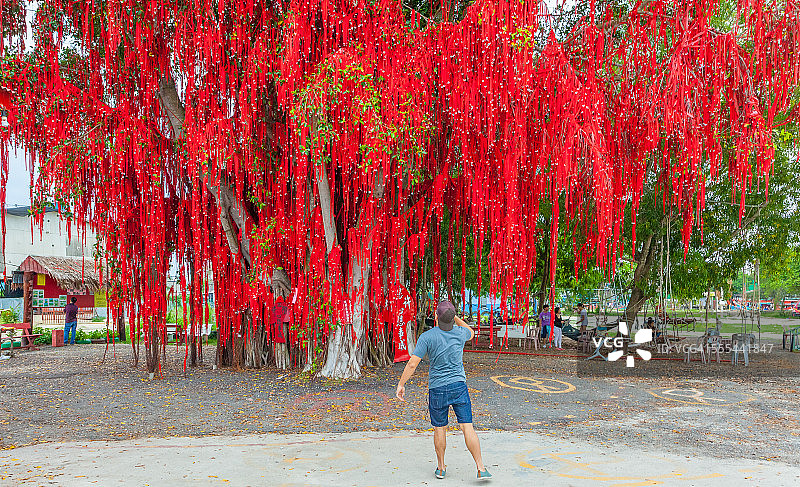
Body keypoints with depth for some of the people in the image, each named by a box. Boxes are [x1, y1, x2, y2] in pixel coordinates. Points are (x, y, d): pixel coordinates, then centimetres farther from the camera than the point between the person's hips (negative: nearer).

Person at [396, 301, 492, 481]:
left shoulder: (426, 337, -10)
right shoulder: (460, 333, -1)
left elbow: (412, 364, -13)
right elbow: (471, 333, 26)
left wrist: (401, 384, -4)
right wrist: (456, 318, 23)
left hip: (437, 388, -1)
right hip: (459, 385, 2)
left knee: (439, 429, 11)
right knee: (467, 427, 0)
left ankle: (441, 468, 22)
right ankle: (481, 469, -3)